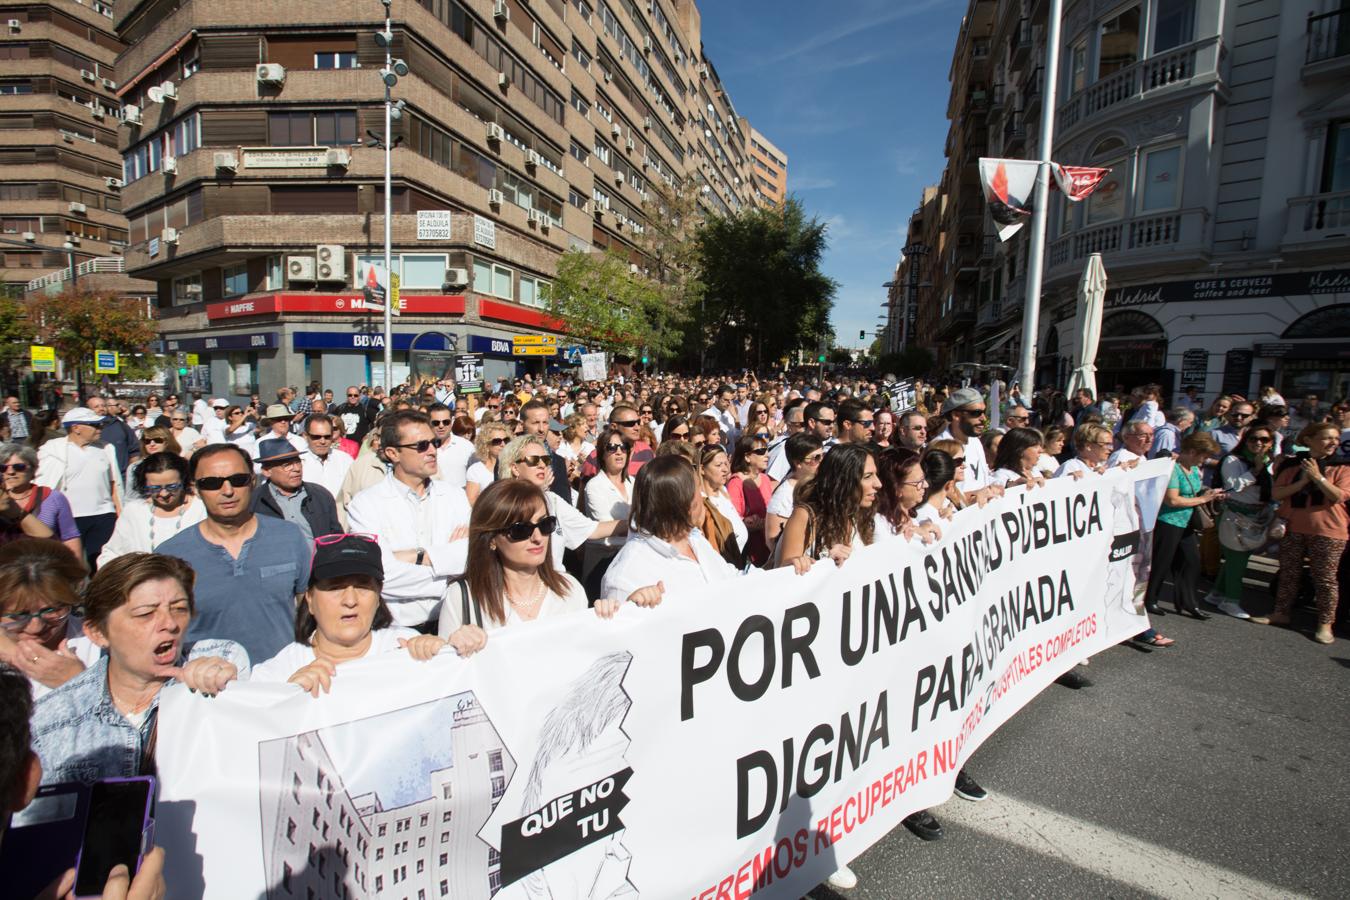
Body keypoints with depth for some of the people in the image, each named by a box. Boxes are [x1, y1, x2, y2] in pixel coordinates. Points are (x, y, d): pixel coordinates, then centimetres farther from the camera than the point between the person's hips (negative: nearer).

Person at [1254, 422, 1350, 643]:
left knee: (1325, 579, 2)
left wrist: (1317, 476, -19)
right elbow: (1275, 494, -2)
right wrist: (1302, 482, -13)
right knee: (1287, 574, 13)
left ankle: (1325, 624, 12)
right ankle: (1282, 613, 25)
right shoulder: (1292, 464, 5)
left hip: (1326, 531, -3)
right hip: (1292, 528, 3)